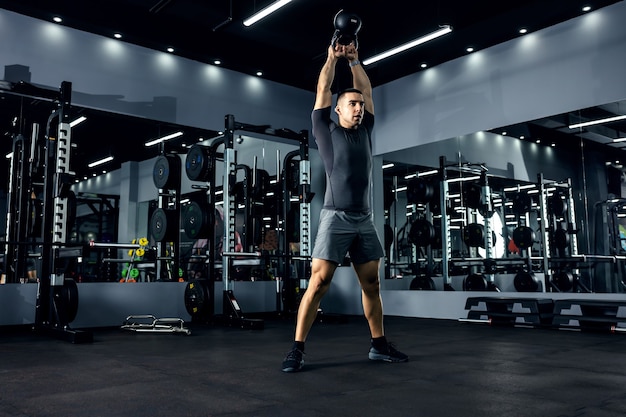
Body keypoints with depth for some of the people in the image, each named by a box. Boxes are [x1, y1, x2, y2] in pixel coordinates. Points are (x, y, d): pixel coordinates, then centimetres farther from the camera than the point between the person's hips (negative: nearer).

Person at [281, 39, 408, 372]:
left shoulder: (365, 131, 17)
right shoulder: (327, 131, 5)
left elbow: (367, 90, 19)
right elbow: (322, 91, 5)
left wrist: (355, 61, 21)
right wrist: (332, 58, 12)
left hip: (364, 220, 6)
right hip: (336, 217, -5)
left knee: (372, 285, 9)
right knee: (318, 283, -11)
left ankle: (379, 345, 19)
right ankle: (297, 349, -6)